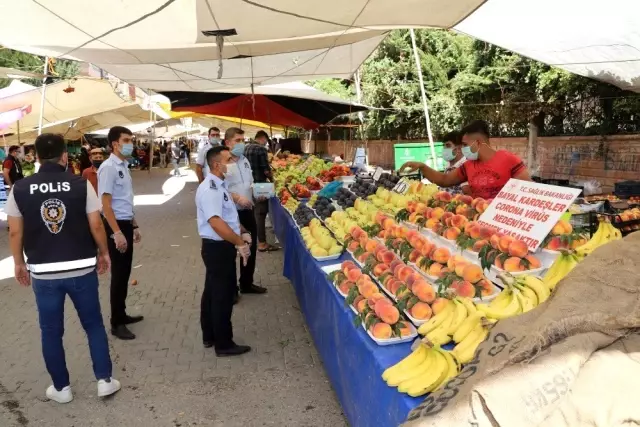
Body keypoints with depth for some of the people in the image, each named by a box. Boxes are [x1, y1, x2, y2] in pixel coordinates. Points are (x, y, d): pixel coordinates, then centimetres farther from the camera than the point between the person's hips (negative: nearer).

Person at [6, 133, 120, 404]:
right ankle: (105, 380, 20)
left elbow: (15, 233, 0)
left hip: (43, 273, 1)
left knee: (51, 332, 15)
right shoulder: (82, 185, -9)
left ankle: (61, 388, 26)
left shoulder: (19, 189, -4)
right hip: (82, 269, -1)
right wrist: (103, 253, 8)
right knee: (94, 325, 15)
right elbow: (96, 226, -7)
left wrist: (19, 263, 14)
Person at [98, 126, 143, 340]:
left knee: (125, 273, 16)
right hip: (115, 226, -9)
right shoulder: (108, 167, -16)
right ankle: (116, 323, 11)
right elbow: (106, 204, -20)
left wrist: (134, 226, 21)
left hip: (126, 224, 9)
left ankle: (121, 315, 29)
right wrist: (117, 233, -23)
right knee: (118, 274, -1)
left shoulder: (123, 166, 11)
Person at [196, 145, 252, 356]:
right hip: (218, 248, -10)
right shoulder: (210, 189, -22)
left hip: (220, 246, 10)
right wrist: (240, 243, -23)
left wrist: (242, 233, 6)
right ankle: (224, 344, 12)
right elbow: (216, 223, -30)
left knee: (213, 292, 18)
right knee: (223, 295, 0)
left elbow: (230, 216, 20)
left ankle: (209, 336, 32)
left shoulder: (219, 185, 11)